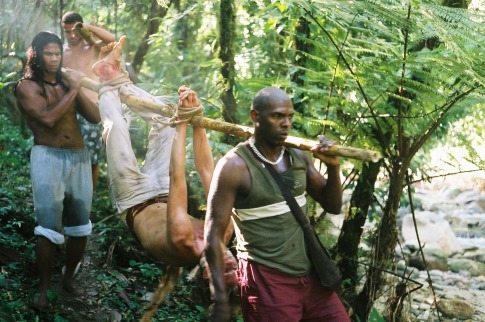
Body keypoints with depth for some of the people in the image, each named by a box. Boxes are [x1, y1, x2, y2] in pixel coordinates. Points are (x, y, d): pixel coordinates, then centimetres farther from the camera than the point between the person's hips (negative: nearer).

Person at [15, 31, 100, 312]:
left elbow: (96, 117, 8)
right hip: (48, 158, -5)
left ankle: (69, 279, 23)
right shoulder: (27, 86, 0)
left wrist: (77, 89, -4)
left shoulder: (67, 83, 16)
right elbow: (48, 118, -16)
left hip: (79, 157, 6)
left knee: (80, 225, 7)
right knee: (50, 227, -12)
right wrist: (71, 90, -8)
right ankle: (43, 288, -3)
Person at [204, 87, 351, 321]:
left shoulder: (299, 157, 4)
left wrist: (333, 168, -7)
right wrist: (220, 301, -17)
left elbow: (333, 206, 12)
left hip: (310, 275, 6)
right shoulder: (235, 166, -13)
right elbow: (214, 236, -13)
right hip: (266, 281, -6)